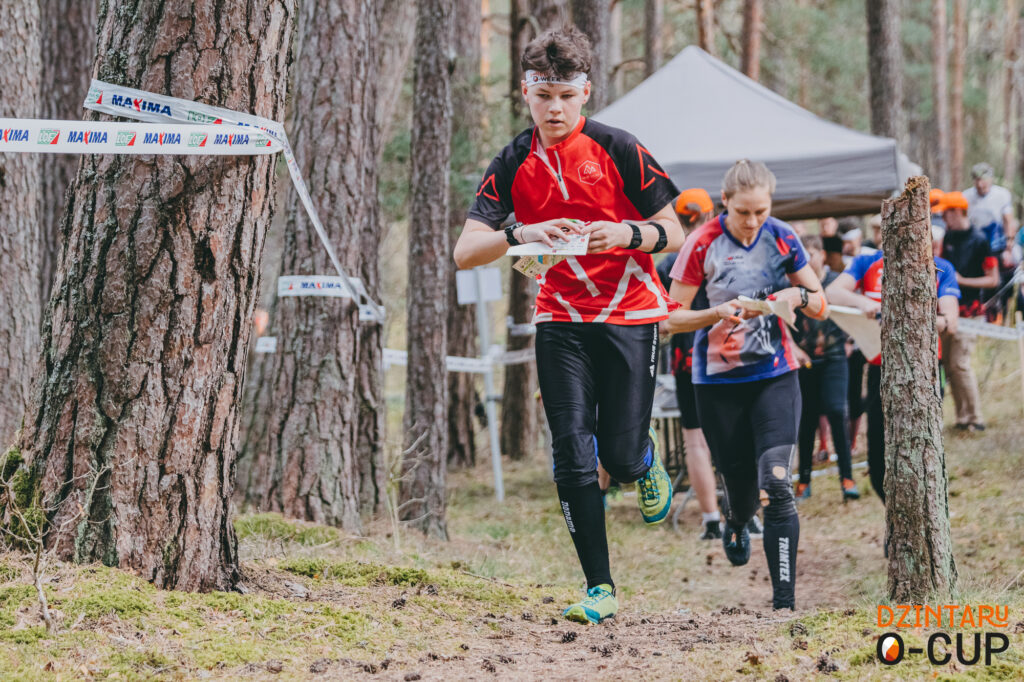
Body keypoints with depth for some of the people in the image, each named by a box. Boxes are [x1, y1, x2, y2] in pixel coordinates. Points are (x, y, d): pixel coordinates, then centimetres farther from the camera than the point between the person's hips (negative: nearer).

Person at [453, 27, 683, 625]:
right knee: (573, 457, -7)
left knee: (620, 457, -6)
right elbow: (465, 251, -6)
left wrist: (626, 232, -23)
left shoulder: (618, 149, -6)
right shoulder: (514, 164, 1)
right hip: (561, 319, 2)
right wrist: (520, 234, -25)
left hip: (630, 312, -2)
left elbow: (674, 234, -3)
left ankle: (647, 460, 33)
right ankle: (600, 588, 0)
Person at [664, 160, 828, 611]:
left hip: (775, 375, 1)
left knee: (776, 483, -15)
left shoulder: (781, 238, -1)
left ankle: (784, 599, -15)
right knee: (741, 485, 7)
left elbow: (820, 305, 7)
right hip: (718, 382, -1)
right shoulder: (703, 245, -9)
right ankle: (735, 525, 47)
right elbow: (673, 319, -6)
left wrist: (798, 295, -15)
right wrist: (716, 314, -24)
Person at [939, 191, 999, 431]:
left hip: (968, 310, -7)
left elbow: (993, 280, -10)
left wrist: (962, 280, -16)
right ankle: (962, 417, 13)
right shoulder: (948, 238, 9)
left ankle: (976, 419, -4)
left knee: (959, 364, -12)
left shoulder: (979, 241, -10)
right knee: (948, 364, 6)